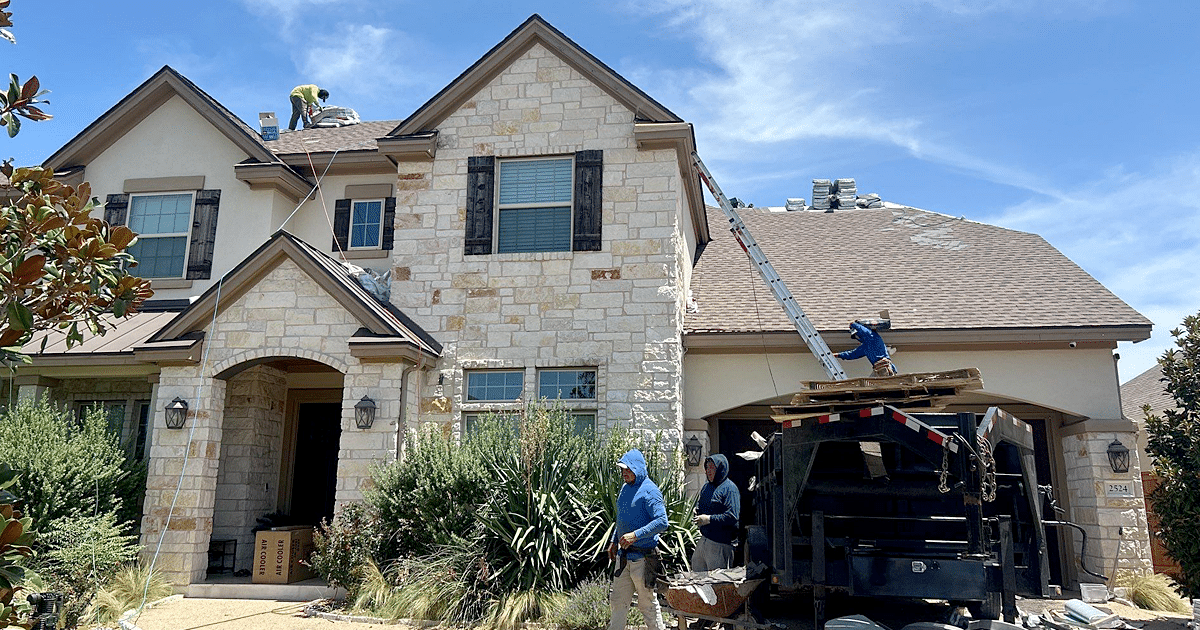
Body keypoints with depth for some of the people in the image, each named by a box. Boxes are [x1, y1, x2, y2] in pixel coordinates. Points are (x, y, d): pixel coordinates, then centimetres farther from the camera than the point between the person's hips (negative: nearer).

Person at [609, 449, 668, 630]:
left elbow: (662, 522, -22)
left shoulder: (650, 491, -15)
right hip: (624, 554, 8)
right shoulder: (625, 488, 11)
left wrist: (635, 535, -27)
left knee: (647, 602, 5)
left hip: (642, 556, -7)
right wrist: (614, 541, 19)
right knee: (618, 601, 13)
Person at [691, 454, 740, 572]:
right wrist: (698, 512, 3)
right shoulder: (707, 487, 13)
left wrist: (709, 519, -21)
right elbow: (699, 505, 27)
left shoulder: (729, 489, -13)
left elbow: (732, 516, -21)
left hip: (720, 543, -8)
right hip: (704, 539, 8)